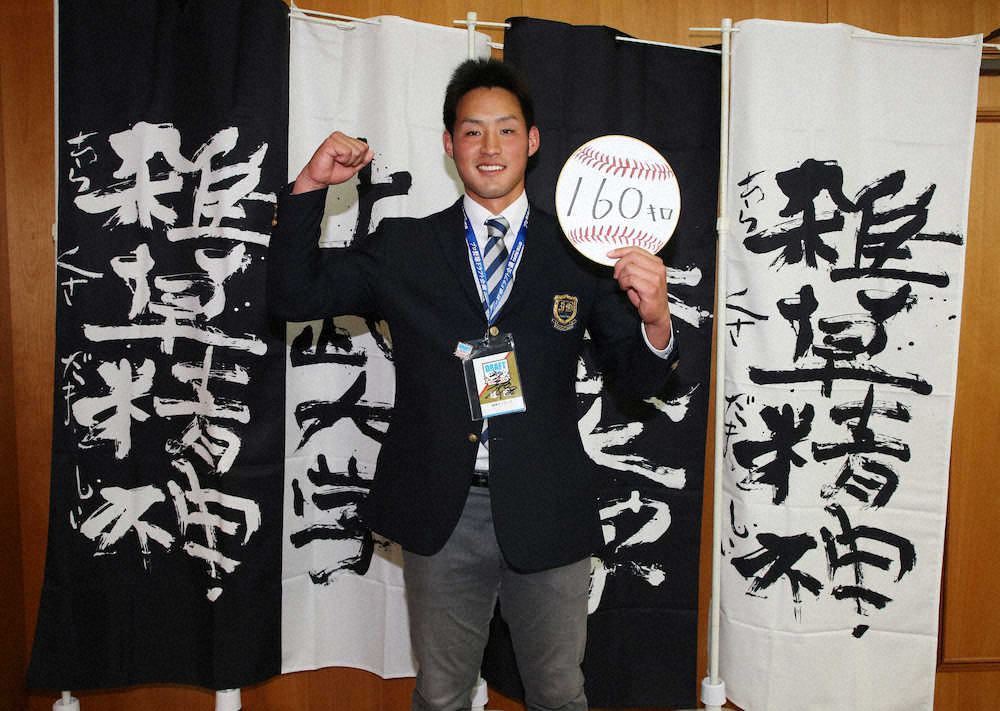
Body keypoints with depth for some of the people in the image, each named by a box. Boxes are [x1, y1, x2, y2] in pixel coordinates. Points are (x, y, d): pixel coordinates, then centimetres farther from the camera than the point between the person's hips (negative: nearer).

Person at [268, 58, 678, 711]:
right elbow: (294, 296, -1)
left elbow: (637, 378, -2)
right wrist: (312, 185, -11)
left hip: (545, 516, 0)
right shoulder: (404, 248, 4)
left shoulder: (578, 255, 0)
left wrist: (654, 320, -24)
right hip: (441, 517, 1)